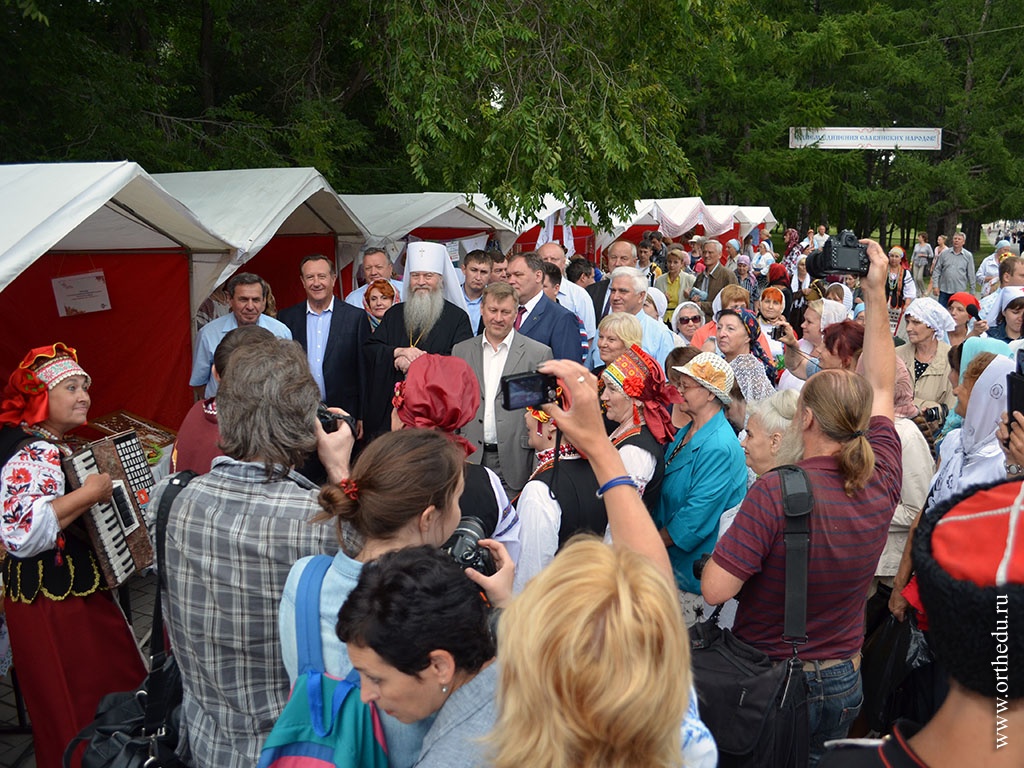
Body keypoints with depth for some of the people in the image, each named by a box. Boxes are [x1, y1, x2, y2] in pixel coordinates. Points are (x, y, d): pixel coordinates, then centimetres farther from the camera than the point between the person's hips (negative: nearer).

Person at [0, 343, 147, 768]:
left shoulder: (52, 447, 9)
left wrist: (100, 485, 18)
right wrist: (87, 494, -30)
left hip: (73, 591, 10)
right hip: (53, 606, -10)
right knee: (81, 707, 2)